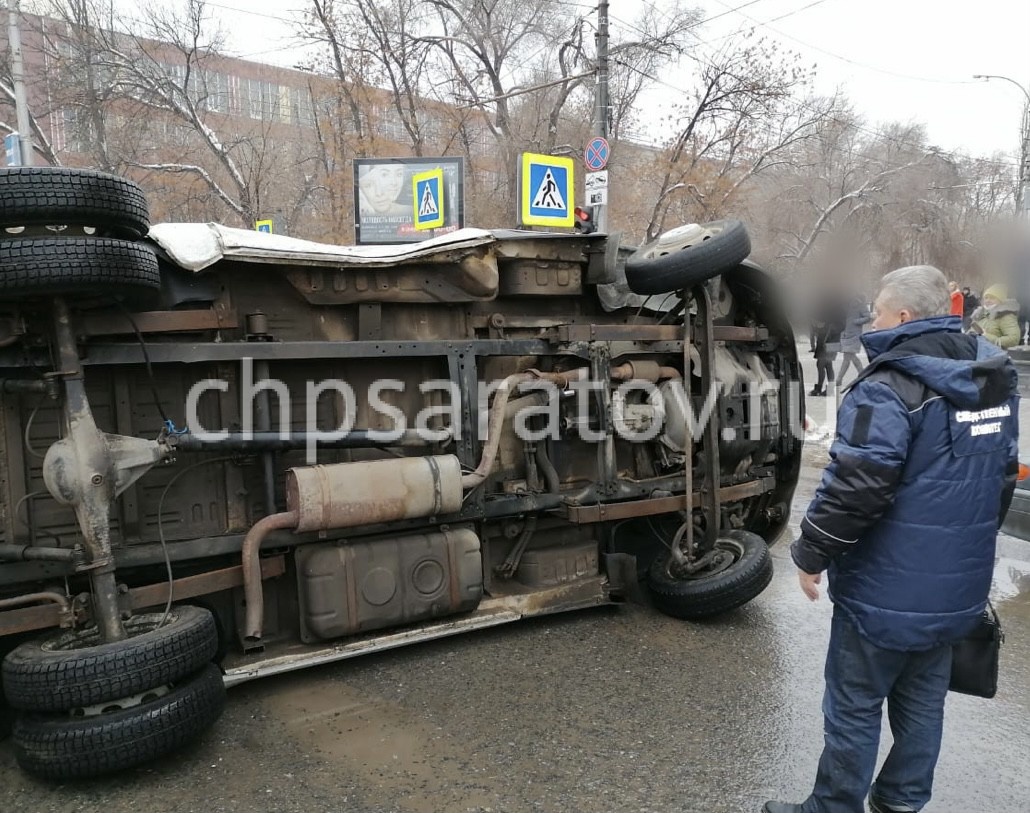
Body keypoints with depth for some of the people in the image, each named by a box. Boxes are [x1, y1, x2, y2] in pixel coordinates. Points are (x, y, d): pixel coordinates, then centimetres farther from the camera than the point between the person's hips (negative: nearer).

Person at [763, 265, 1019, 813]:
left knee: (854, 708, 7)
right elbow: (1003, 478, 17)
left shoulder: (891, 387, -21)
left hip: (887, 590, -8)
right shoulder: (995, 382, 7)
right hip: (958, 589, 8)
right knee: (923, 702, 21)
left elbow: (855, 488, -26)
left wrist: (811, 554, -13)